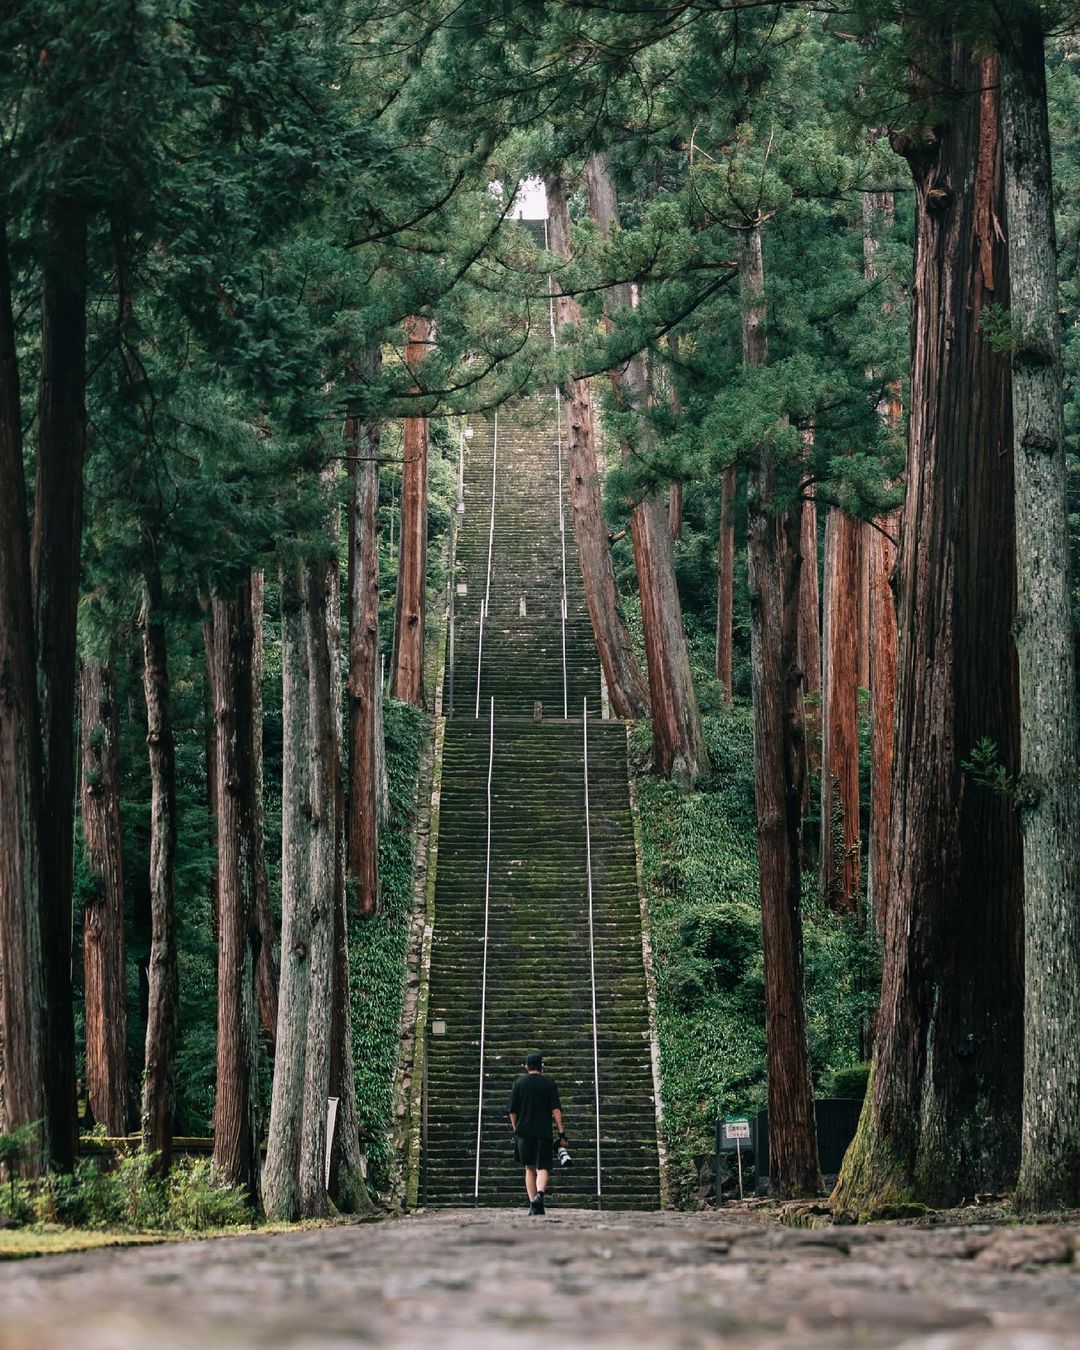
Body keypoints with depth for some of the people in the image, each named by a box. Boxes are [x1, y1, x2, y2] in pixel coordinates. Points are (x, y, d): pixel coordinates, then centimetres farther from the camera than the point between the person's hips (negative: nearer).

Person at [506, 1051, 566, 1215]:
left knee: (530, 1168, 13)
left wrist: (515, 1128, 18)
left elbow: (512, 1110, 5)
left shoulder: (519, 1082, 5)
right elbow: (556, 1109, -5)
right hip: (544, 1132, -1)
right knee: (543, 1167, 0)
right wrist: (561, 1132, -5)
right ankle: (540, 1194, -27)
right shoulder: (549, 1083, 2)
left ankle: (532, 1204, 7)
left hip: (524, 1131, 1)